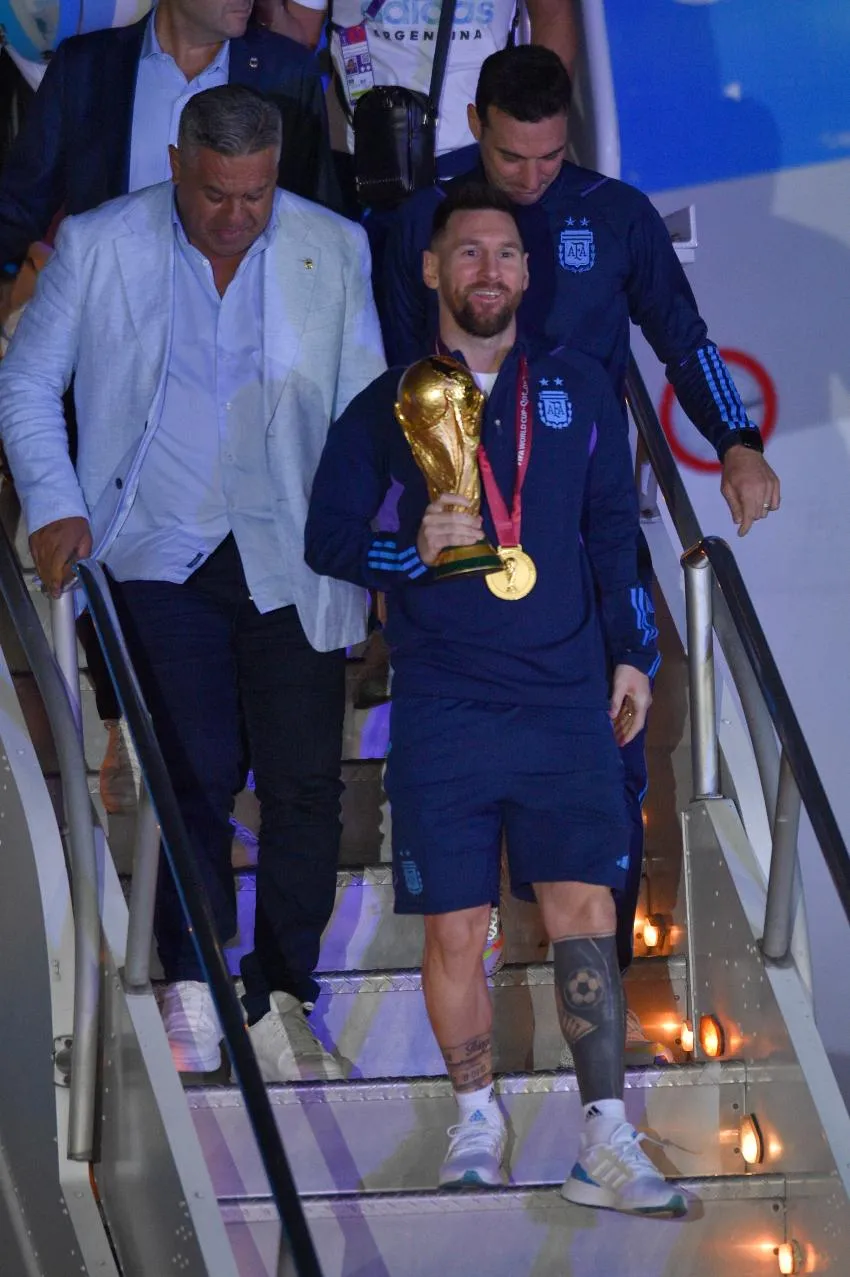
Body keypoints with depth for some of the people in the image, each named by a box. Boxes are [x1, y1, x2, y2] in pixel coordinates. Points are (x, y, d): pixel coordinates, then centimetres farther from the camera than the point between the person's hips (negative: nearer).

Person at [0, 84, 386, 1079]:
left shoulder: (335, 251, 1)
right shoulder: (99, 246, -2)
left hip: (291, 561, 1)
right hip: (162, 557, -1)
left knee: (305, 784, -1)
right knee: (197, 774, -7)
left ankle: (279, 999, 12)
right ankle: (191, 991, 6)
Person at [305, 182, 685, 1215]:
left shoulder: (578, 391, 12)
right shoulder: (384, 409, 6)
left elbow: (614, 531, 17)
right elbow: (326, 539, 7)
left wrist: (633, 654, 11)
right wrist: (413, 551, -11)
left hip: (566, 701, 1)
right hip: (443, 711, -1)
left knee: (584, 910, -7)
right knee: (453, 925, 1)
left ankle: (606, 1145, -7)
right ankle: (476, 1118, 19)